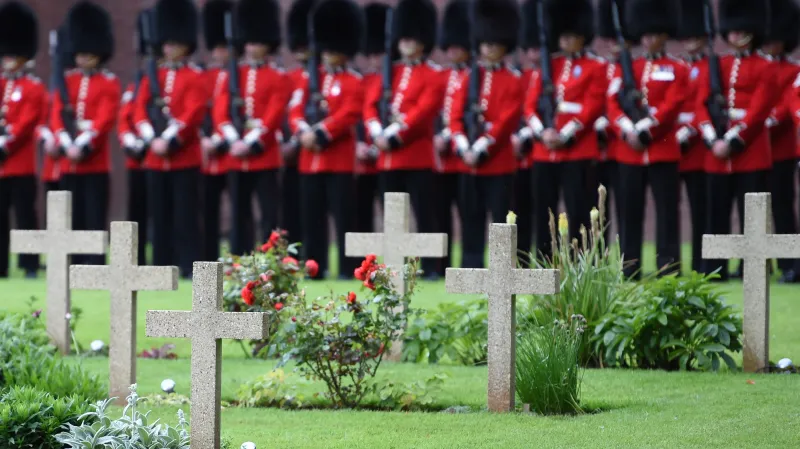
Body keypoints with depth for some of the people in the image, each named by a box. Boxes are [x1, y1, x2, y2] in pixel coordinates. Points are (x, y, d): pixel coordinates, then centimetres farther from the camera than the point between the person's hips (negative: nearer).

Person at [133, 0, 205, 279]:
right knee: (160, 217, 6)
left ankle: (189, 267, -4)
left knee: (185, 216, -5)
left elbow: (193, 114, -12)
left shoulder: (195, 77, -1)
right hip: (155, 159, 5)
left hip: (185, 157, -5)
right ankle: (162, 268, 10)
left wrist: (170, 141, -19)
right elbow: (140, 111, 5)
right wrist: (152, 140, -11)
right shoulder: (152, 76, 13)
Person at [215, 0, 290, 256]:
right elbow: (220, 112, 2)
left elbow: (274, 117, -8)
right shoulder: (232, 75, 11)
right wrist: (234, 141, -13)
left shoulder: (278, 78, 1)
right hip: (236, 156, 4)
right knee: (239, 215, 6)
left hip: (264, 155, -4)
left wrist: (250, 144, -15)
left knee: (269, 214, -4)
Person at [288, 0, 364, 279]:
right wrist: (304, 132, -14)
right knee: (312, 218, 6)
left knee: (343, 215, -5)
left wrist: (319, 135, -19)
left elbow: (348, 115, -13)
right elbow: (295, 110, 5)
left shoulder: (353, 82, 0)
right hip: (310, 158, 5)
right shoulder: (309, 78, 15)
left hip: (339, 158, -5)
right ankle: (315, 267, 10)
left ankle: (348, 268, -3)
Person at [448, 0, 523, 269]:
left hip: (499, 163, -4)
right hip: (470, 164, 4)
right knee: (472, 218, 6)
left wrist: (480, 151, -16)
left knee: (500, 219, -3)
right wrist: (464, 149, -11)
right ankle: (471, 270, 10)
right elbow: (455, 116, 5)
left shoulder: (512, 81, -1)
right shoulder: (469, 78, 11)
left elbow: (506, 121, -10)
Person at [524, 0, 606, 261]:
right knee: (543, 212, 4)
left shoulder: (596, 68, 3)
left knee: (577, 211, -6)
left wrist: (564, 136, -14)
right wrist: (542, 132, -8)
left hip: (577, 150, -4)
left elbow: (592, 106, -7)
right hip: (544, 151, 4)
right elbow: (530, 104, 9)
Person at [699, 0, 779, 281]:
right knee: (717, 215, 4)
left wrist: (732, 142, -15)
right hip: (717, 154, 4)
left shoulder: (764, 68, 1)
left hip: (751, 152, -4)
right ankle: (715, 270, 8)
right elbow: (701, 106, 5)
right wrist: (713, 140, -10)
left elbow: (759, 110, -8)